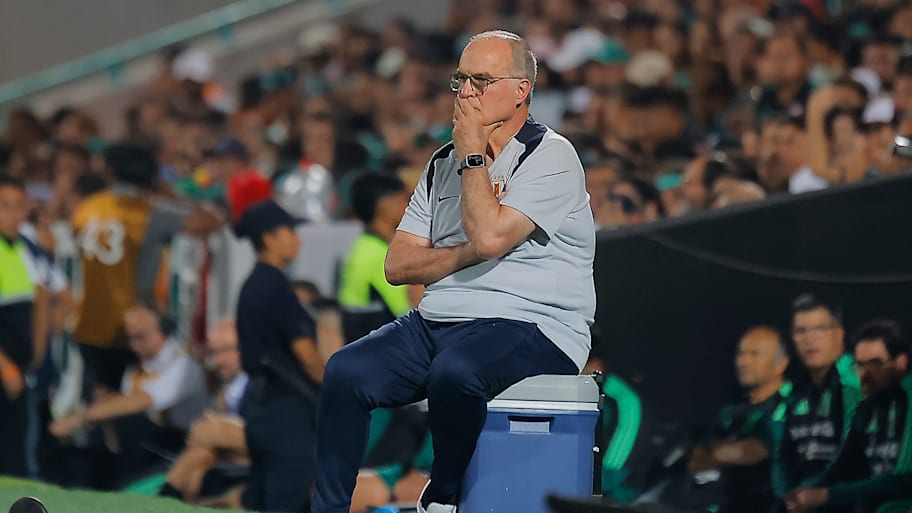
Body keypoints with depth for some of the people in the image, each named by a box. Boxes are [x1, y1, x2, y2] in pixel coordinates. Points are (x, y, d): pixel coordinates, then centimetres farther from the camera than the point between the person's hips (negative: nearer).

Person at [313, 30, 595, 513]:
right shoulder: (444, 162, 19)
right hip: (438, 322, 7)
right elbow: (398, 265, 12)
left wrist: (473, 155, -5)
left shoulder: (551, 156, -3)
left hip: (529, 326, -7)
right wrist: (471, 252, -4)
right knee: (345, 371, -18)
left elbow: (489, 235, -18)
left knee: (454, 371, -38)